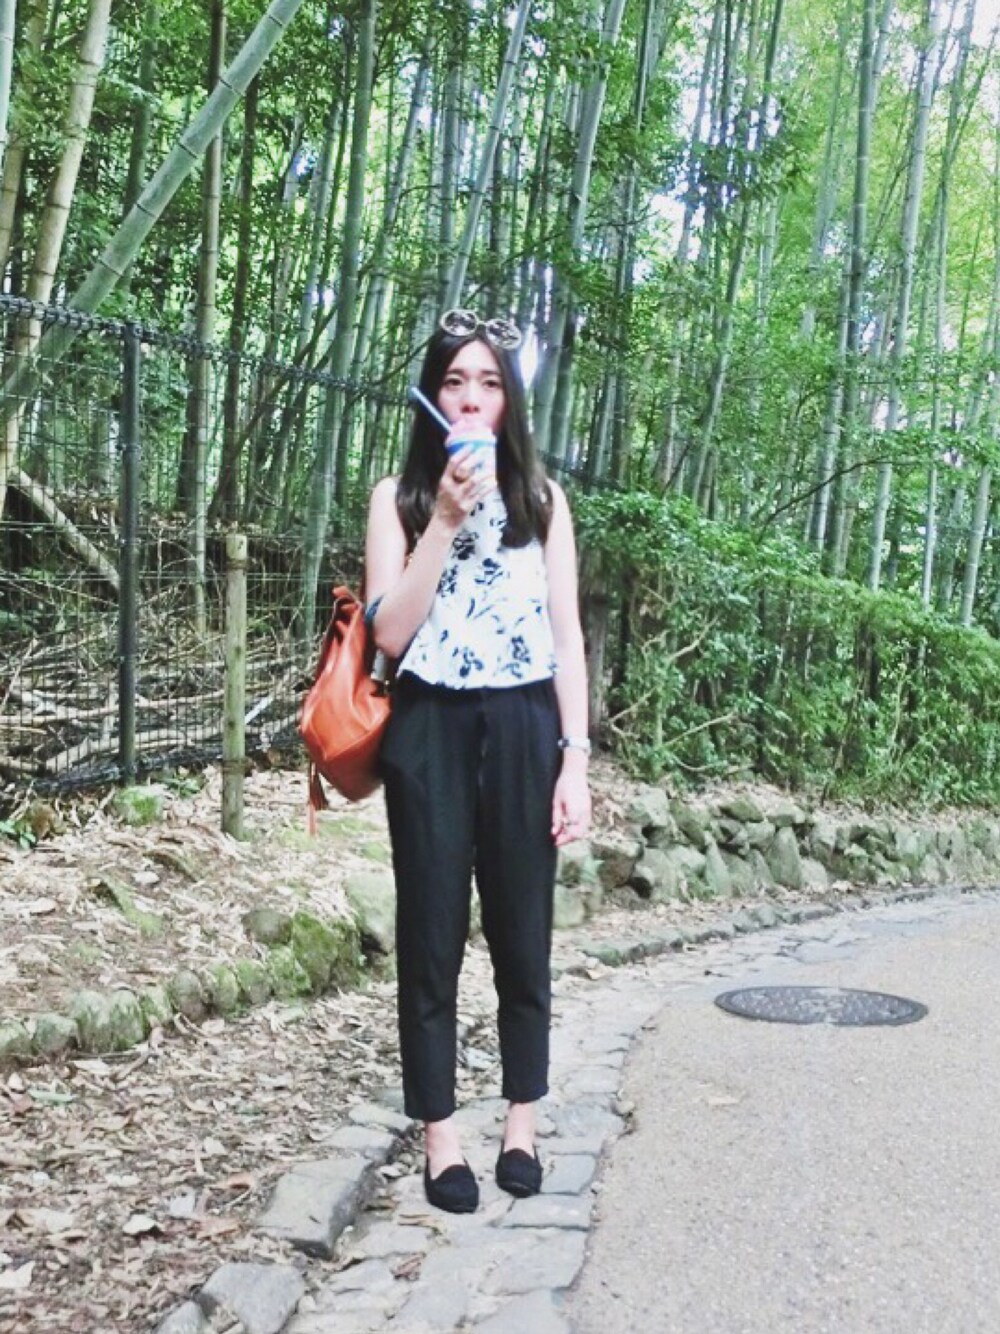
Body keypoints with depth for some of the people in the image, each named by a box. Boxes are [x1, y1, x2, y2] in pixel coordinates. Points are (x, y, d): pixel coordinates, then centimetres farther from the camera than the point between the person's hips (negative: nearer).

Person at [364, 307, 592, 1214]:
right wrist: (446, 518, -15)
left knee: (522, 935, 9)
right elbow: (389, 633, -8)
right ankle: (441, 1140, 17)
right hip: (431, 734, -1)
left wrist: (575, 759, -2)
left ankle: (522, 1128, 24)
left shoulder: (543, 499, 7)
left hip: (521, 732, 1)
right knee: (432, 937, 5)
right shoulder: (399, 498, 3)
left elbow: (566, 637, 5)